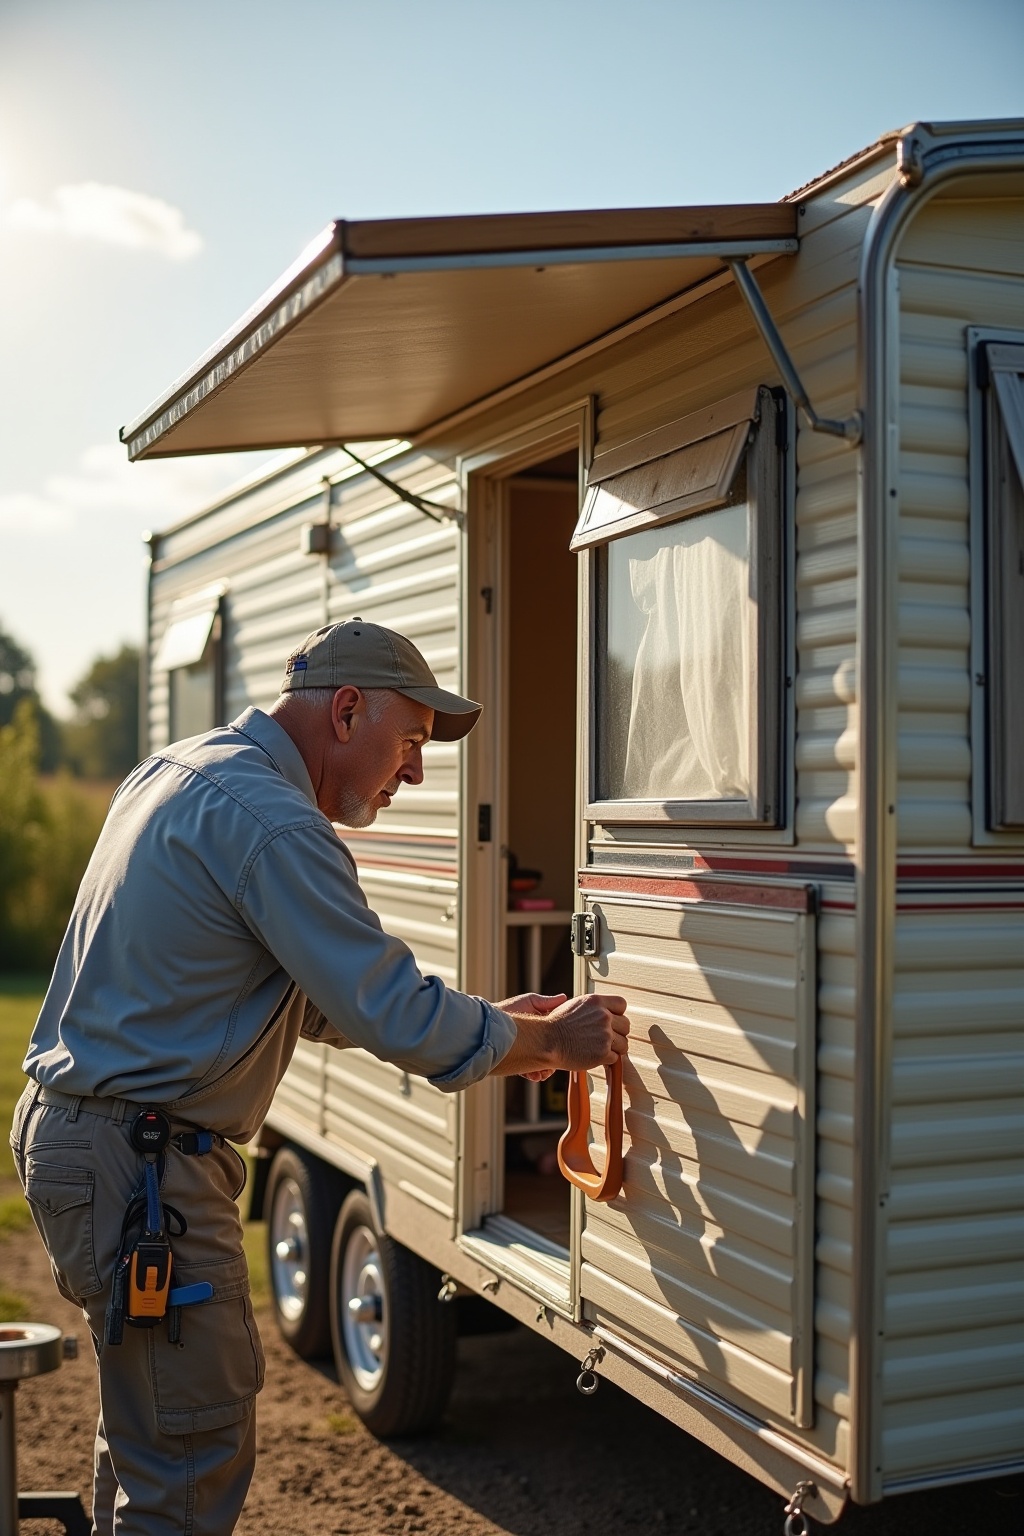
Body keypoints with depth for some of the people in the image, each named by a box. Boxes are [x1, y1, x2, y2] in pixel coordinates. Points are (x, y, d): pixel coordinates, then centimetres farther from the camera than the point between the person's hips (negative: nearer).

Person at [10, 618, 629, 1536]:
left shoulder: (179, 773, 13)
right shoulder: (270, 822, -20)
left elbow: (316, 999, 18)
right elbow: (396, 1016, -22)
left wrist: (493, 1024, 14)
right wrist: (549, 1038, -5)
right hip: (142, 1164, -11)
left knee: (150, 1422, 23)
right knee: (195, 1459, -2)